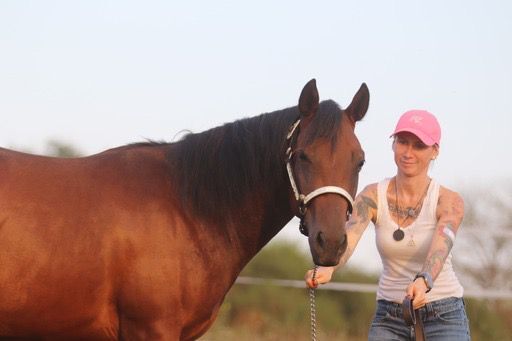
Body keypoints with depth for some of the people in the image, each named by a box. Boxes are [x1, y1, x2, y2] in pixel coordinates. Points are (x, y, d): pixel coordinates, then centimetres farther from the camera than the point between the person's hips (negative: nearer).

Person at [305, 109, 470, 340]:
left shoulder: (449, 202, -11)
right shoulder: (372, 197, -5)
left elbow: (440, 248, -29)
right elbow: (348, 238, -23)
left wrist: (424, 281, -52)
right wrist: (327, 268, -45)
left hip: (444, 315, -3)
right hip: (389, 318, 3)